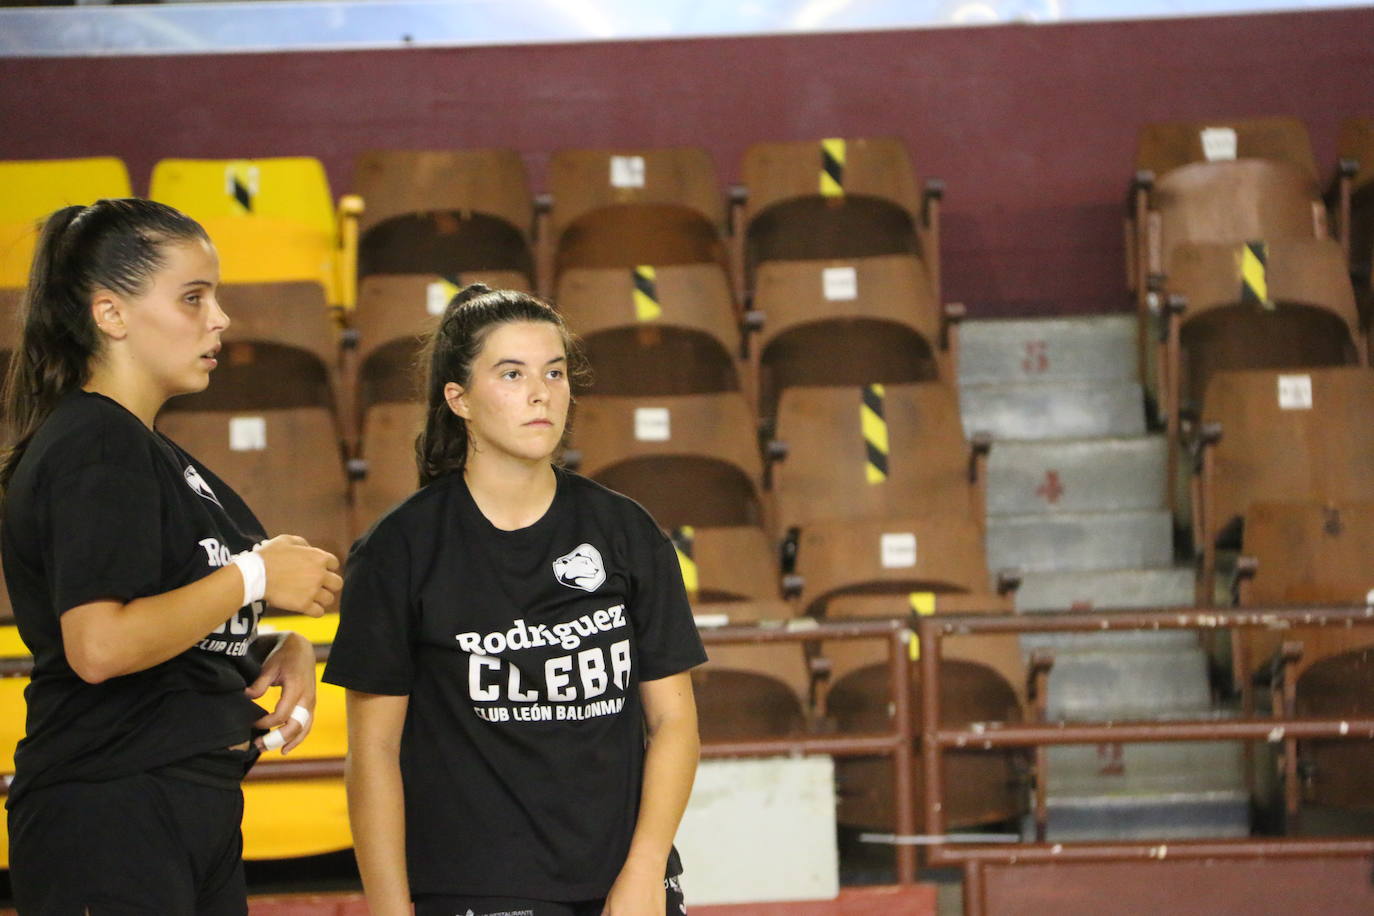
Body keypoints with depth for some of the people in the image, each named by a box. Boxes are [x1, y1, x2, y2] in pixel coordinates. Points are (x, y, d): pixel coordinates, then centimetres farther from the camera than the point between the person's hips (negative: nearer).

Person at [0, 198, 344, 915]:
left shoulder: (148, 452, 18)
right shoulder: (94, 449, -13)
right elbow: (100, 647, -26)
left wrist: (281, 650, 5)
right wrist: (253, 577, -16)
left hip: (190, 814, 10)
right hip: (108, 822, -10)